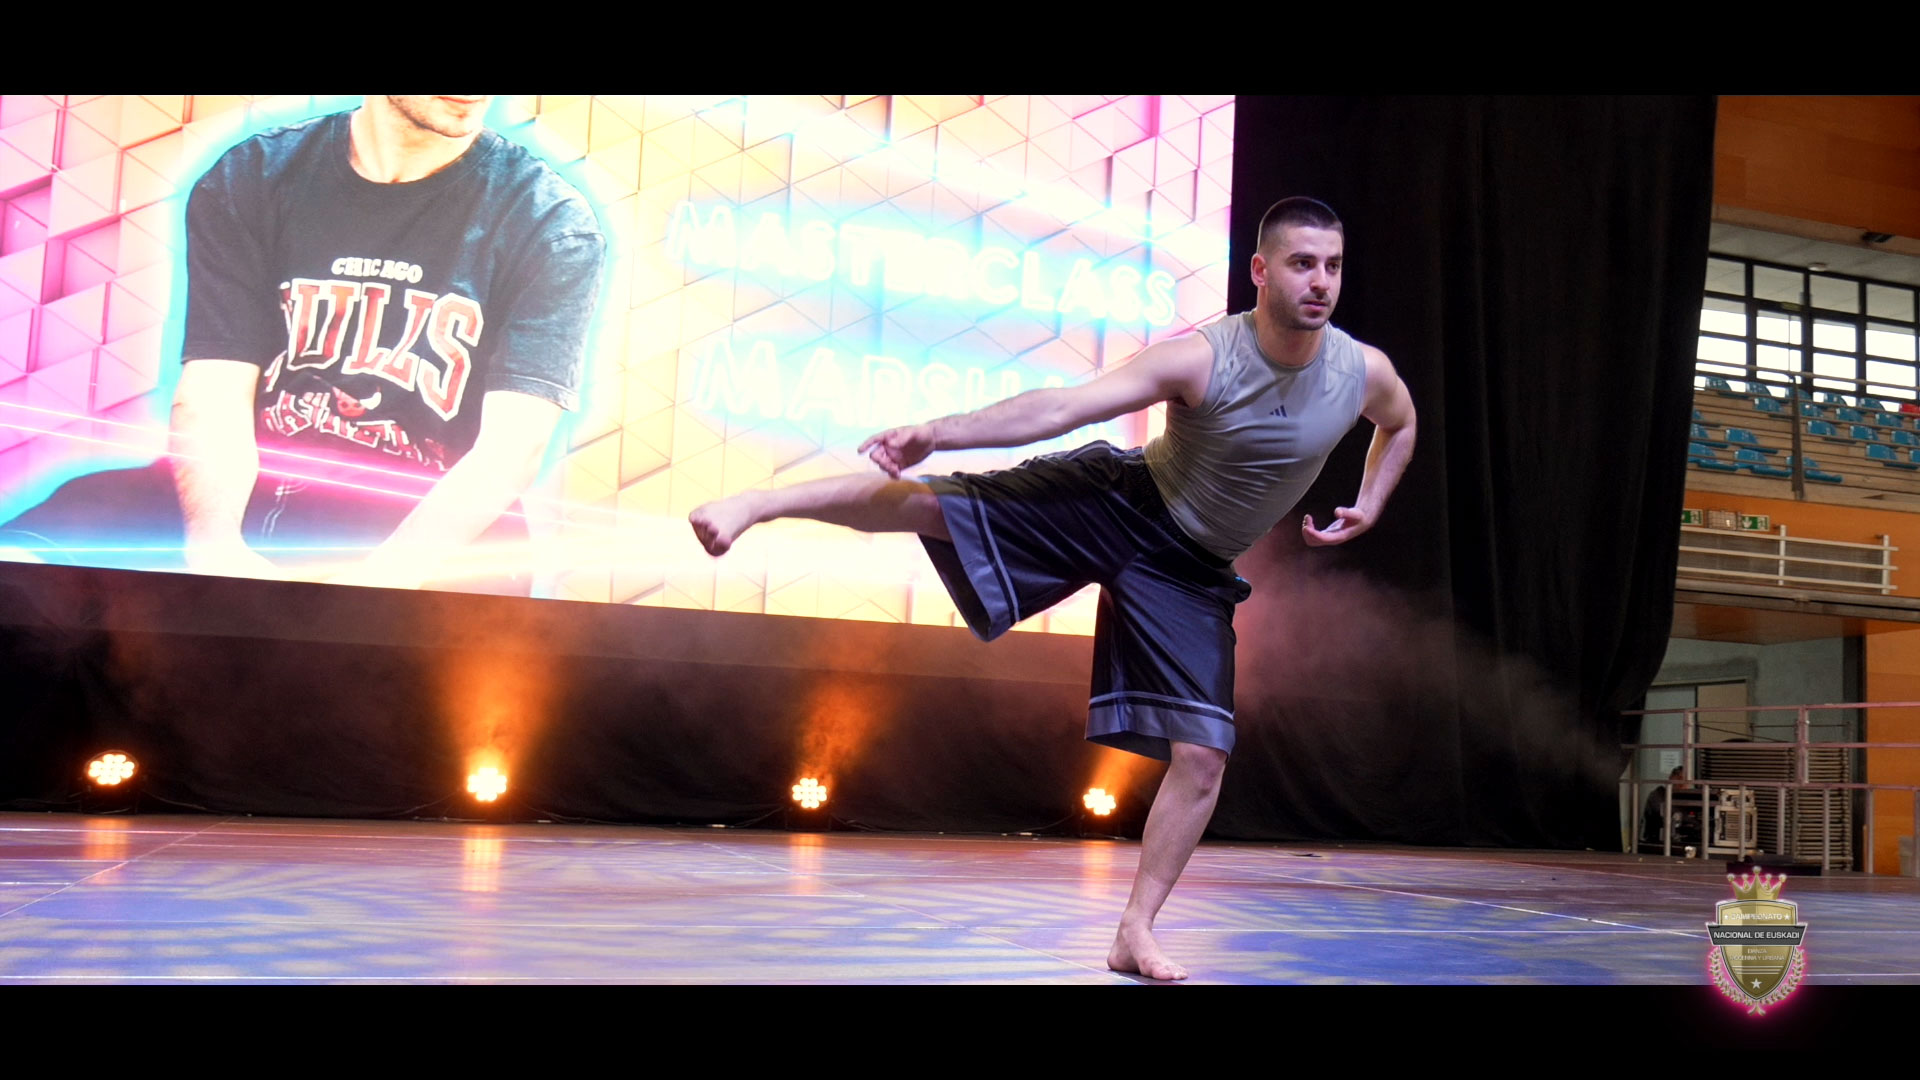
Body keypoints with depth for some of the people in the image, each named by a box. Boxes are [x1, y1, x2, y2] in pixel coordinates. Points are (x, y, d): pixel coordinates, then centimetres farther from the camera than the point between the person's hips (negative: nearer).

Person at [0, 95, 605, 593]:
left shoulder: (552, 225, -1)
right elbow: (214, 398, -1)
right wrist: (216, 545, -24)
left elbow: (509, 448, -12)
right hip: (245, 495, 1)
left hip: (429, 524, -1)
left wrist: (376, 580, -30)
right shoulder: (249, 181, 8)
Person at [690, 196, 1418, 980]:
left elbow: (1402, 427, 17)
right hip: (1118, 500, -3)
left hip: (1188, 570, 3)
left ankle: (1135, 935, 6)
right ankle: (759, 503, -8)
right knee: (929, 503, -20)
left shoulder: (1365, 373, -11)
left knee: (1202, 755, -6)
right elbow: (1063, 406, -30)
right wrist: (937, 433, -40)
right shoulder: (1201, 358, -23)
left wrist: (1367, 507, 4)